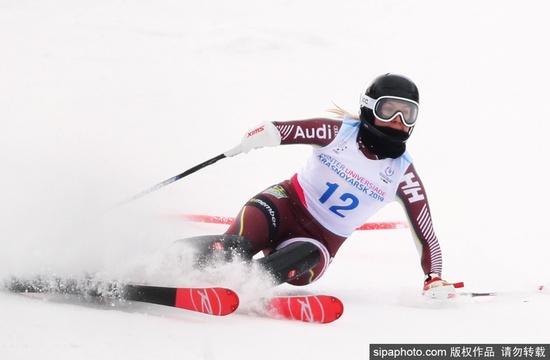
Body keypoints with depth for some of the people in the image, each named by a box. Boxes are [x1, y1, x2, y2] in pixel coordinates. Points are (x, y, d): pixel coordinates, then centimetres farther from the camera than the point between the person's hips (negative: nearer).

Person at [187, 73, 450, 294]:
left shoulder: (402, 173, -1)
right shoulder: (339, 131, -6)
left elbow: (424, 230, 4)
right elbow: (276, 130, -12)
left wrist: (434, 276, -6)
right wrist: (265, 133, -36)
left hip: (322, 241, 1)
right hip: (289, 204, -1)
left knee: (303, 264, -37)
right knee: (238, 247, -35)